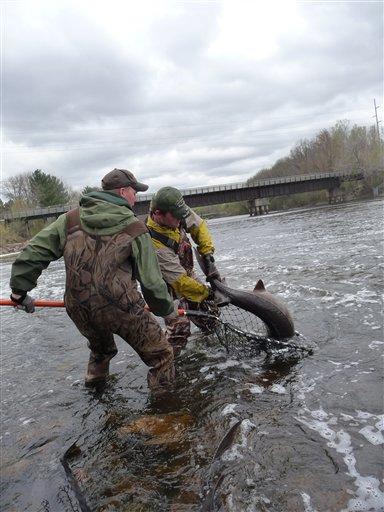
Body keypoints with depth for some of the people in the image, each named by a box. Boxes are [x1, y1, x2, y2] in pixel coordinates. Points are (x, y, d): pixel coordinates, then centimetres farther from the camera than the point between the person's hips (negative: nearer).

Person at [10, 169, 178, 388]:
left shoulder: (70, 219, 6)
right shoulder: (135, 229, -5)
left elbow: (33, 253, 4)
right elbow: (151, 281, -3)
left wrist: (20, 291, 16)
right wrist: (168, 310, 13)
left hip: (78, 310, 6)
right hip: (121, 308, -5)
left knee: (100, 349, 35)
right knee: (161, 355, 10)